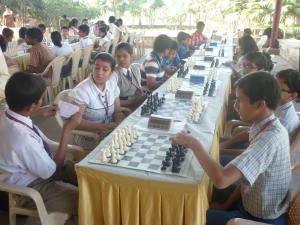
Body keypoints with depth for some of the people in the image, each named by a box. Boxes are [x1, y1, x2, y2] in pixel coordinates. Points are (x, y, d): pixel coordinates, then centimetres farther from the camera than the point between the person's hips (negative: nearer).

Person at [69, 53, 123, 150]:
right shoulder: (81, 91, -19)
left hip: (110, 132, 6)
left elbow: (117, 111, 4)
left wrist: (119, 125, -17)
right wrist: (102, 127, -27)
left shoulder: (112, 84, -1)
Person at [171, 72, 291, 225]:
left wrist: (193, 144, -28)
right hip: (255, 204, 8)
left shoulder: (269, 139, -33)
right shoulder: (270, 129, -3)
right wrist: (227, 204, 5)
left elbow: (221, 179, -41)